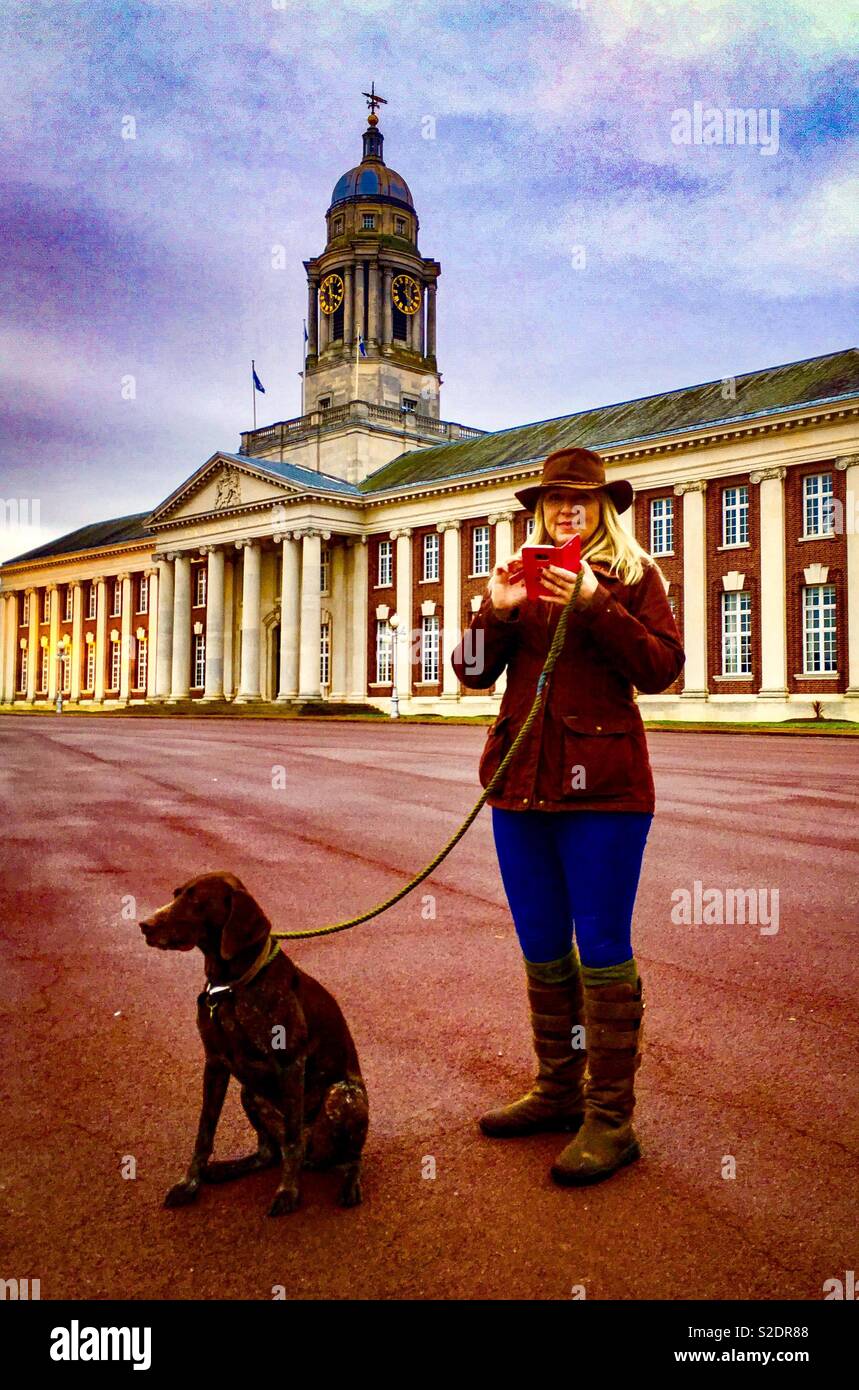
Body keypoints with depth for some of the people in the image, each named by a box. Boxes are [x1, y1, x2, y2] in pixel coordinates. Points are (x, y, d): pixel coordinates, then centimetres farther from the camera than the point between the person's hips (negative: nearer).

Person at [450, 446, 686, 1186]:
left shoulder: (632, 573, 6)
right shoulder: (523, 578, 16)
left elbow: (662, 669, -7)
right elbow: (473, 671, 7)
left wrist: (594, 605, -16)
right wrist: (496, 611, -10)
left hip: (601, 787, -4)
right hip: (522, 783, 5)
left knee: (602, 947, -3)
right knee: (542, 948, 12)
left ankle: (610, 1119, 6)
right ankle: (558, 1091, 26)